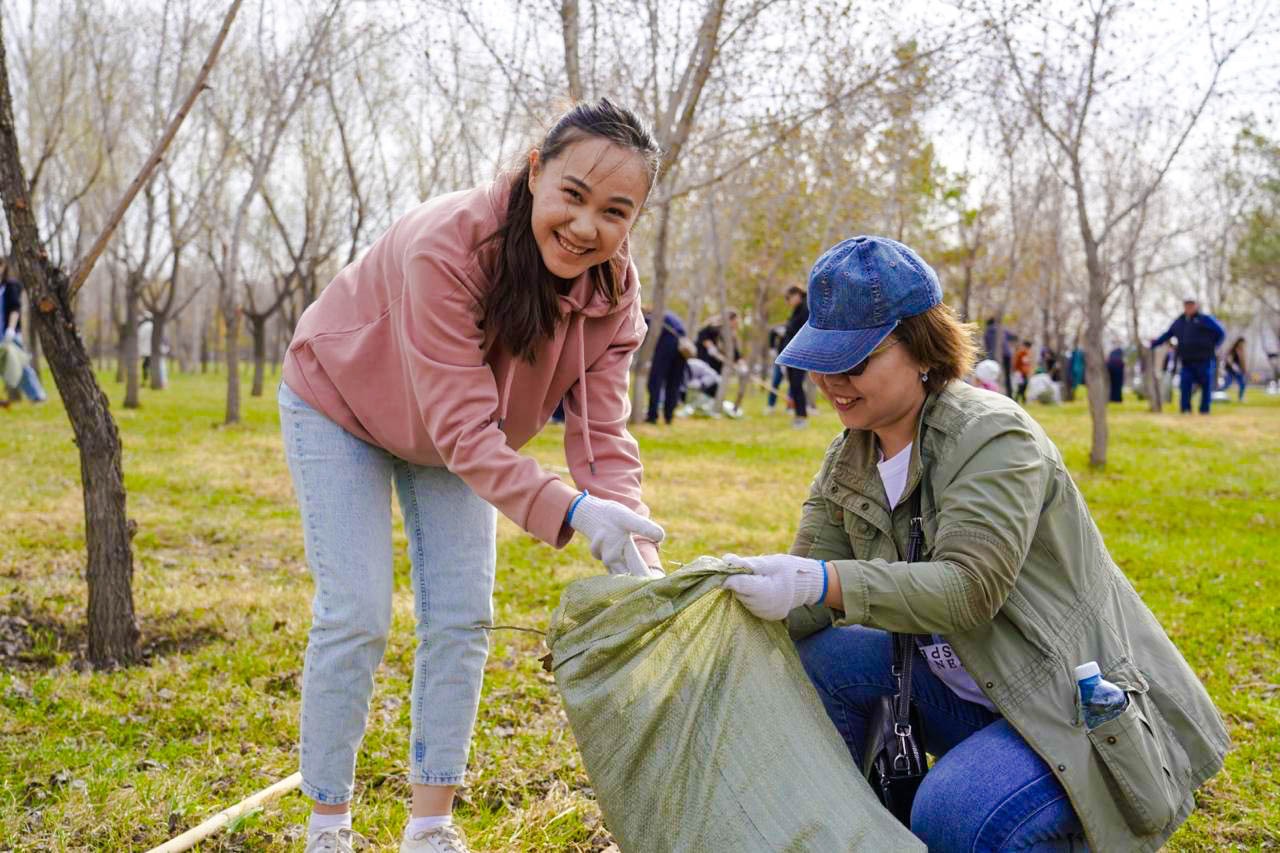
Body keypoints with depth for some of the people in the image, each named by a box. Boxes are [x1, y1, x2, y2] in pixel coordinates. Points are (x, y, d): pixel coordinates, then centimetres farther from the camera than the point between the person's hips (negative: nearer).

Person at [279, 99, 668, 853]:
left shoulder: (614, 291, -23)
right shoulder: (444, 246, -41)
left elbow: (603, 437, -27)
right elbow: (465, 429, -44)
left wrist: (639, 558, -43)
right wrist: (571, 510, -58)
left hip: (455, 435, 5)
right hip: (341, 404, -5)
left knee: (462, 619, 0)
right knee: (356, 617, -9)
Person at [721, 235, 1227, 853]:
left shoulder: (995, 437, -19)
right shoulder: (850, 459, 4)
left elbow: (970, 589, -31)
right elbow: (809, 603, -2)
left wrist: (822, 583, -40)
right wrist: (751, 588, -24)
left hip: (1089, 709, -7)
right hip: (968, 692, 8)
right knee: (811, 658, -10)